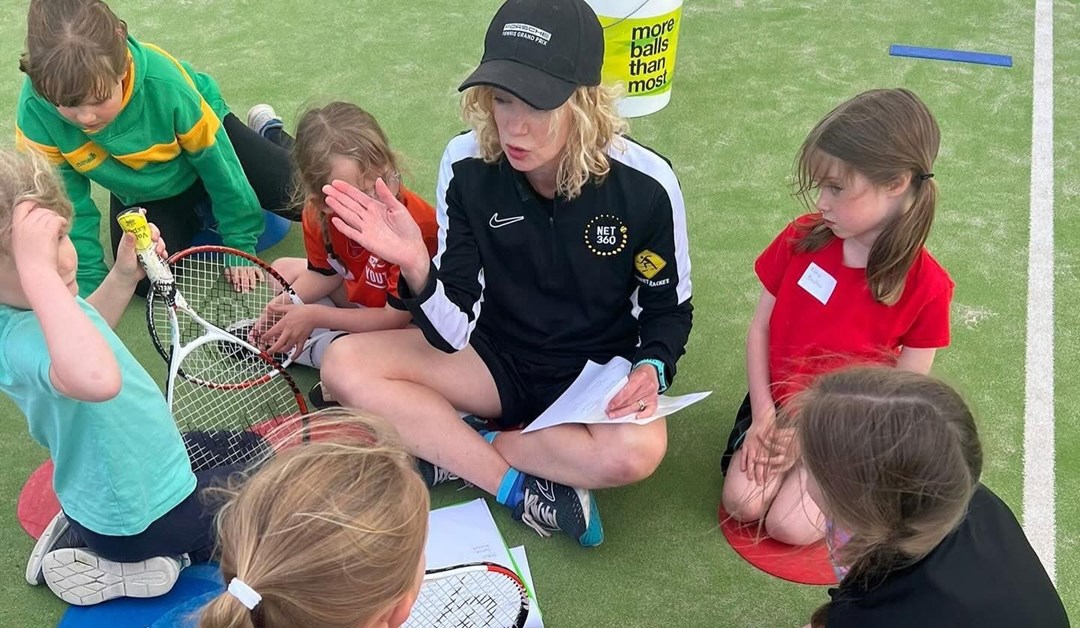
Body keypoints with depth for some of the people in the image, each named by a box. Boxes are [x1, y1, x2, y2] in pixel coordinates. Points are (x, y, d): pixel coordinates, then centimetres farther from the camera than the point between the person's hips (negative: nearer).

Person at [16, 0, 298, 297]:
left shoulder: (164, 85, -40)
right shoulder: (36, 110, -35)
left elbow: (218, 165, -24)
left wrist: (240, 245, -15)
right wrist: (89, 287, -20)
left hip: (204, 137, -1)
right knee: (149, 281, -14)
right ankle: (198, 216, 17)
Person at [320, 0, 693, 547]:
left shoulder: (645, 184, -21)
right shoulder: (467, 164, -17)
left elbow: (670, 308, -3)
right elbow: (452, 333, -15)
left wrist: (651, 368, -23)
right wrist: (416, 267, -35)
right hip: (498, 358, 2)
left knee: (637, 452, -35)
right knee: (344, 364, -18)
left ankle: (446, 448, -13)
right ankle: (524, 491, -18)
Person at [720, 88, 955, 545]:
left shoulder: (924, 286, -19)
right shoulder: (802, 239, -12)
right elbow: (760, 329, -3)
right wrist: (764, 415, -11)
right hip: (778, 404, 3)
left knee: (788, 525, -15)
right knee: (742, 504, -14)